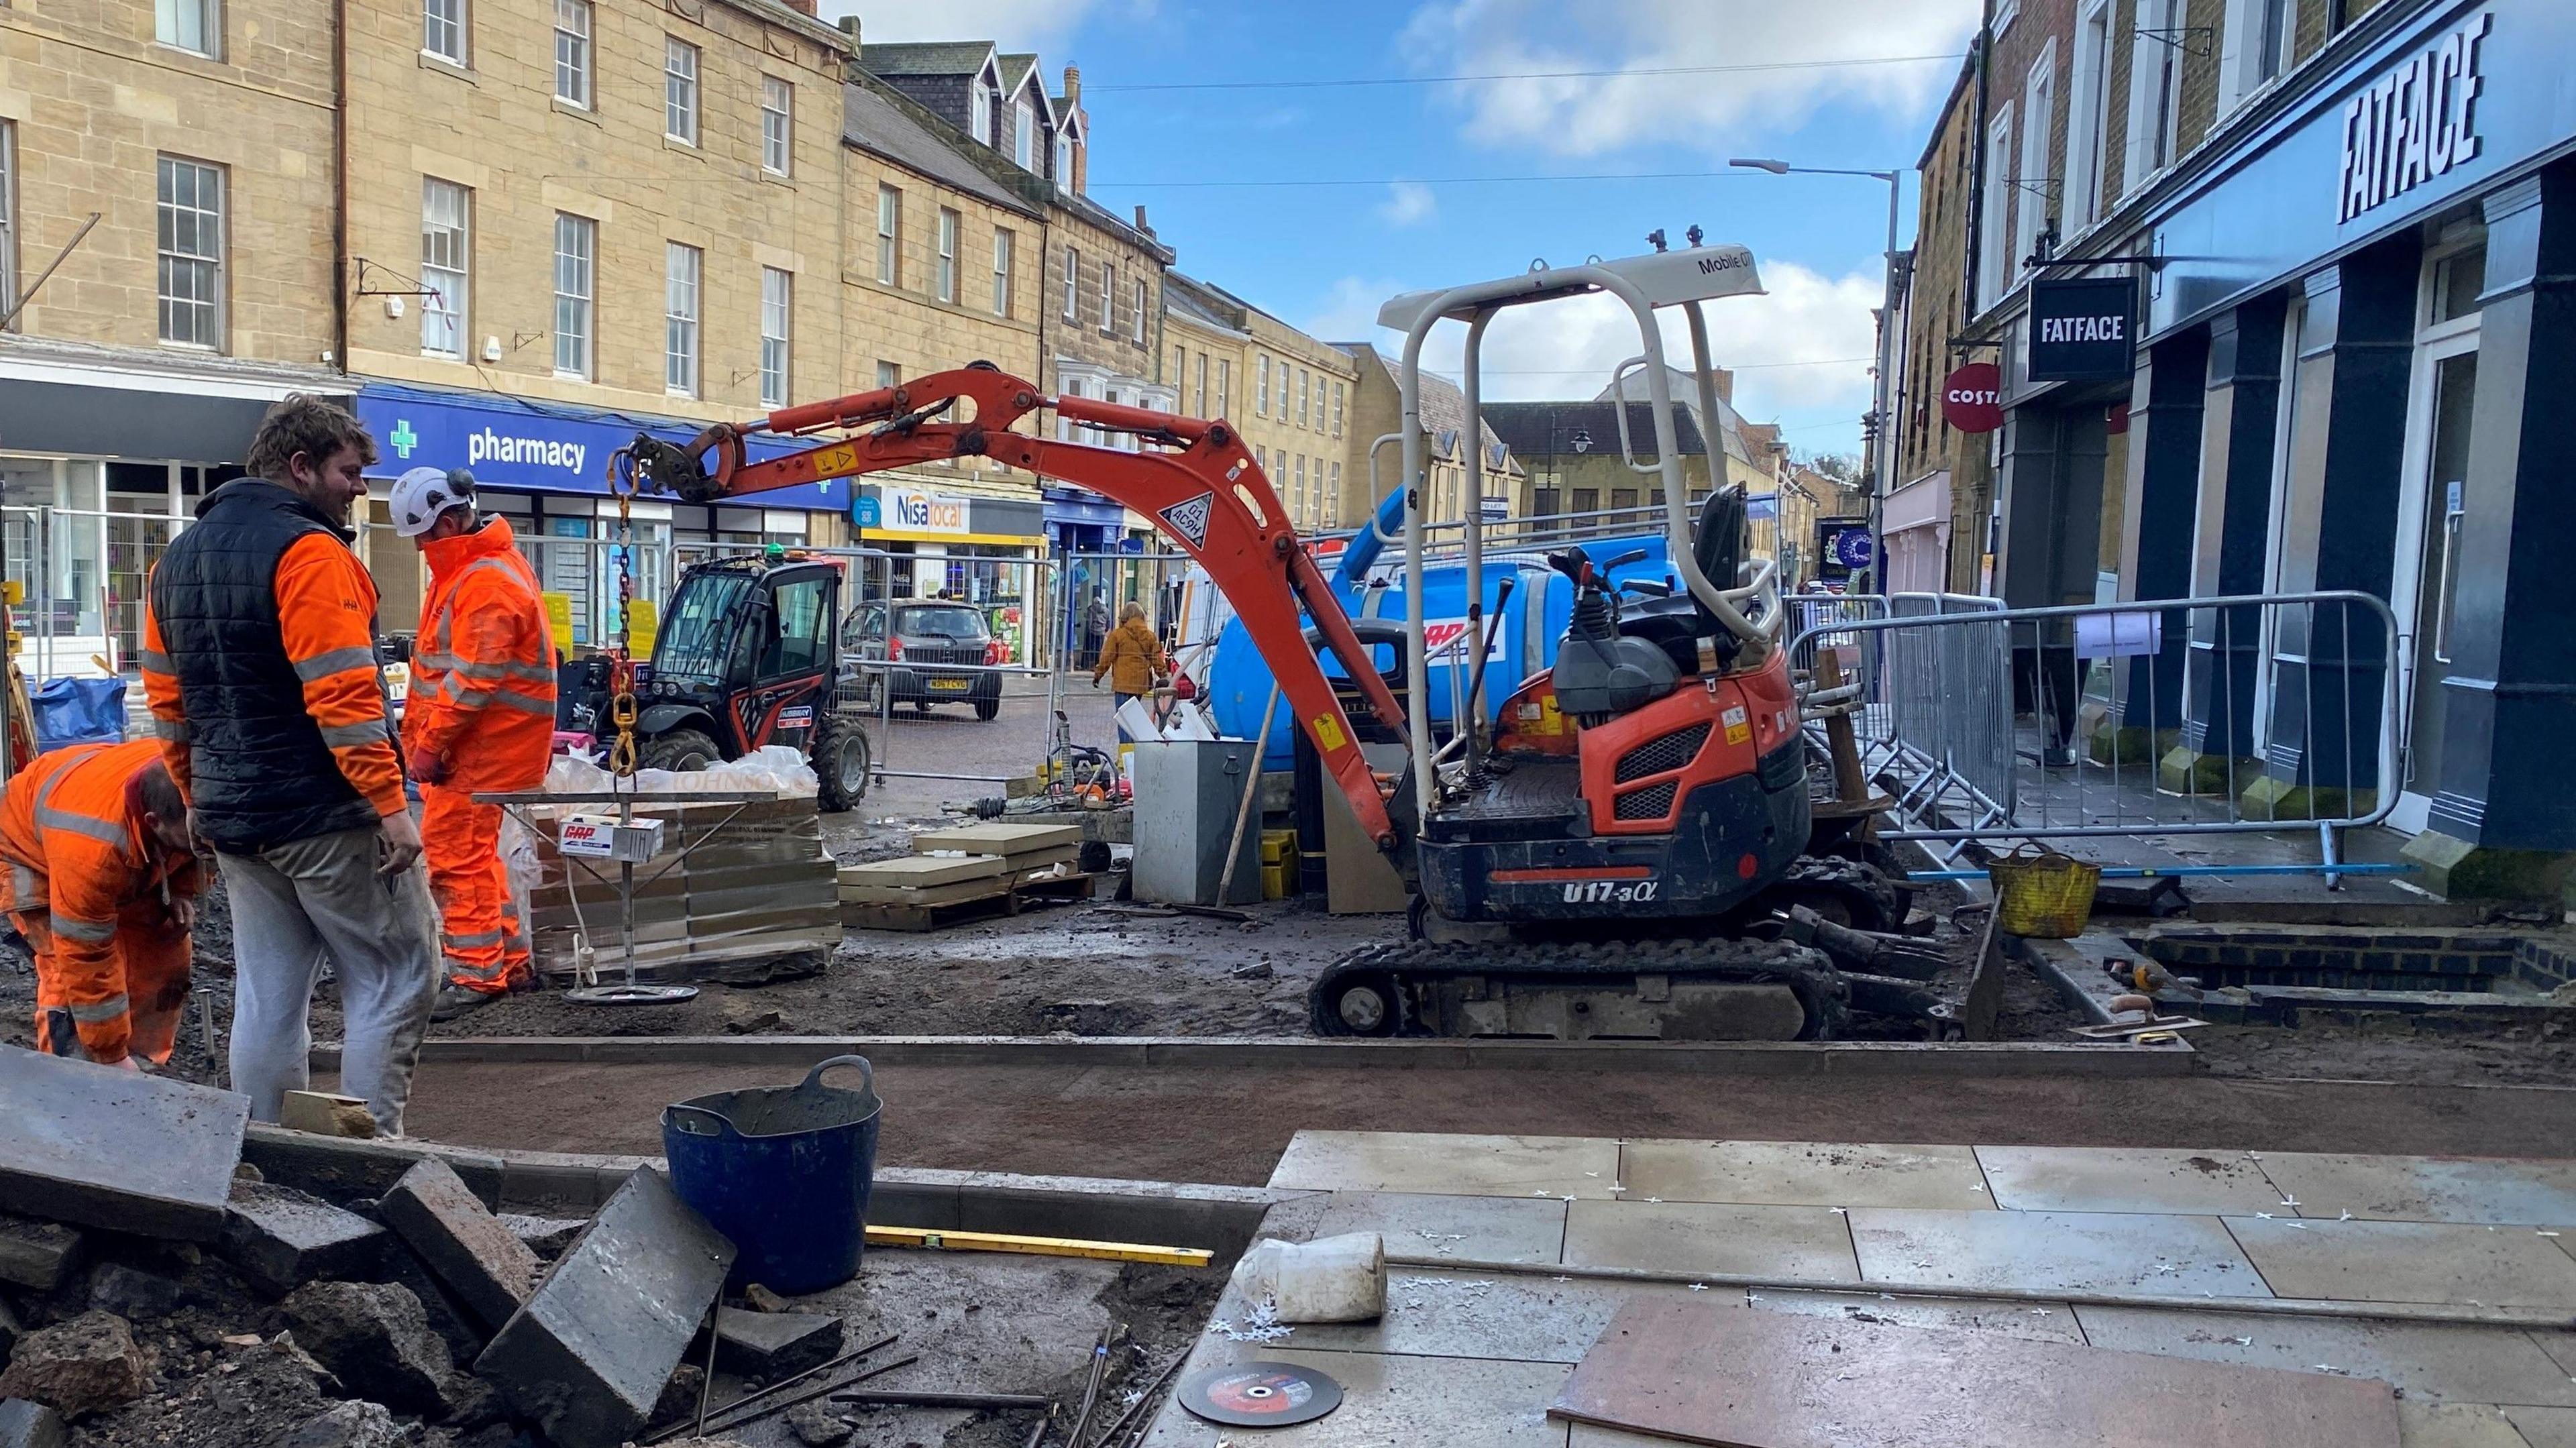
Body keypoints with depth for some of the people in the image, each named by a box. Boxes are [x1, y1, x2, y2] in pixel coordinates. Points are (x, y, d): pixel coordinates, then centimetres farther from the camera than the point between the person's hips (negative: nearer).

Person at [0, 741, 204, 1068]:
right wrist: (112, 1057, -31)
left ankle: (142, 1068, 9)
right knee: (70, 974, -21)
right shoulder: (89, 848, -46)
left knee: (163, 954, -3)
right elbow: (87, 959, -38)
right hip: (33, 852, -6)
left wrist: (183, 892, -19)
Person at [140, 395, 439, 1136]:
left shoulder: (178, 556, 14)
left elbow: (167, 699, 18)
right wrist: (391, 805, -19)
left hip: (234, 818, 8)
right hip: (327, 817, -8)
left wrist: (205, 798, 24)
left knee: (266, 997, 12)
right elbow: (343, 696, -21)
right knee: (396, 981, 1)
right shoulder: (307, 550, -14)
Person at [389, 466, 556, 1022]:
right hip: (469, 743, 11)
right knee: (475, 852, 16)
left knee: (455, 855, -7)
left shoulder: (488, 582, -20)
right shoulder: (464, 567, 15)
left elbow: (473, 679, -25)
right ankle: (510, 961, 25)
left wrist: (430, 743, -21)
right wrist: (426, 737, 19)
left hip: (484, 743, -11)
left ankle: (476, 974, 0)